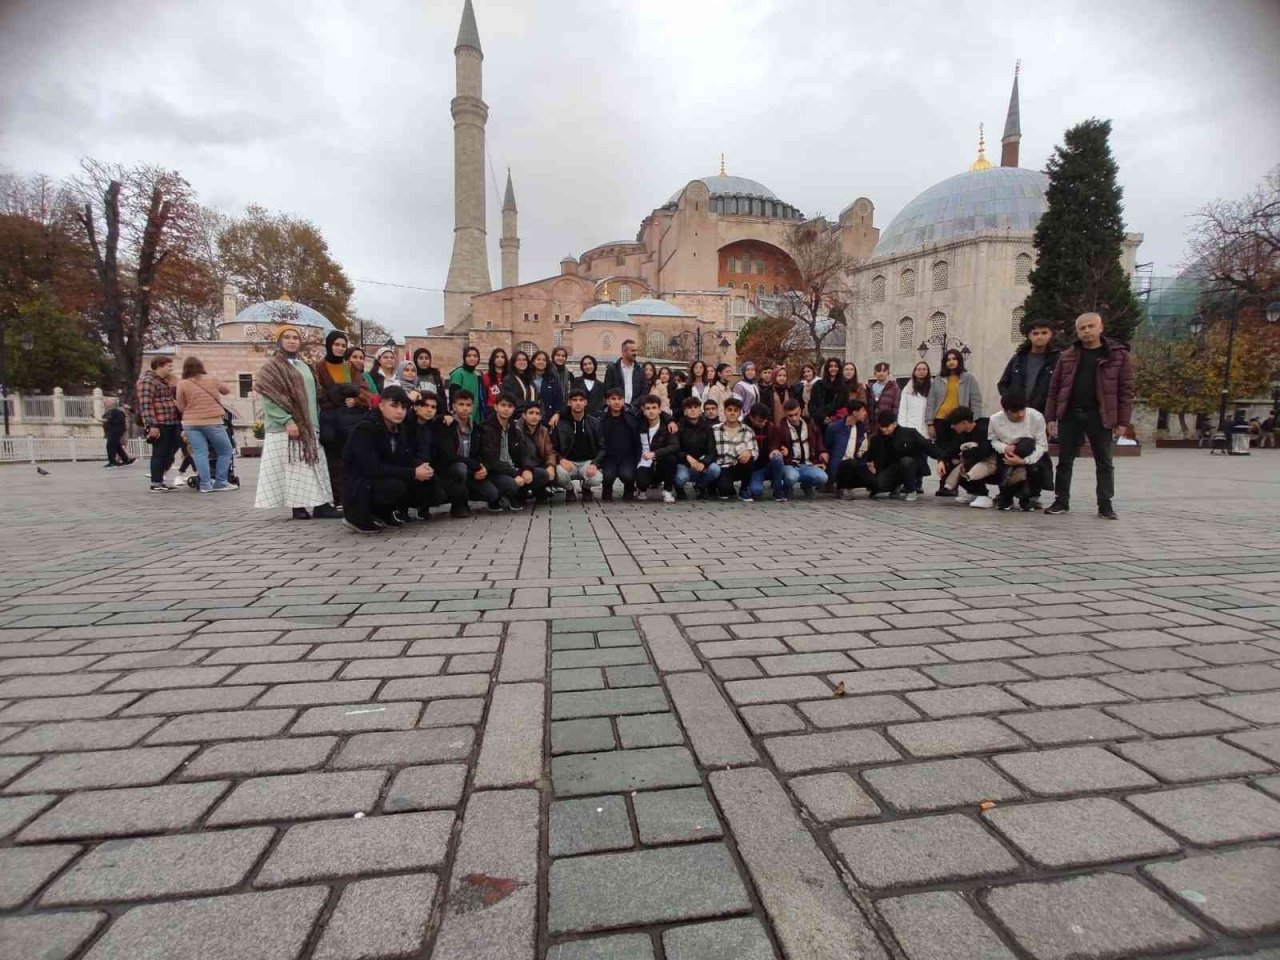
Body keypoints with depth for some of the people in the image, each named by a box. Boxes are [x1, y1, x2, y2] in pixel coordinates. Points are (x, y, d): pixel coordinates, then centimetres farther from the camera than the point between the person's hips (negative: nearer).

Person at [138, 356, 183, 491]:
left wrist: (180, 419, 25)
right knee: (160, 453, -5)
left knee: (169, 453, 12)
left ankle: (160, 479, 22)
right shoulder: (148, 381, -9)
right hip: (160, 424, -9)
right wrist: (151, 425, -23)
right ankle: (156, 484, 1)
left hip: (172, 423, 9)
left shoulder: (164, 381, 21)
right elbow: (146, 405, -18)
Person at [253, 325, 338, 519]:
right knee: (292, 466, -5)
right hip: (285, 427, -7)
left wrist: (315, 422, 12)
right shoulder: (272, 366, -3)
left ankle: (319, 504, 4)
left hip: (308, 425, 7)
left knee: (313, 465, 4)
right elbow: (268, 397, -12)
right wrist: (286, 421, -20)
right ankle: (298, 506, -2)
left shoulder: (303, 366, 18)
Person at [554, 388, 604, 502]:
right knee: (559, 473, -35)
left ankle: (586, 487, 10)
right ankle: (569, 489, 3)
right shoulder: (560, 423, -2)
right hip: (568, 462, -1)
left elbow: (602, 448, 0)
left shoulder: (594, 423, 3)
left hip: (587, 462, 1)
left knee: (597, 479, -31)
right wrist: (561, 459, -21)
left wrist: (594, 463, -18)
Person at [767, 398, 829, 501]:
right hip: (789, 465, -4)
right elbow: (773, 449, -1)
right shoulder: (779, 428, -2)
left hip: (807, 464, 4)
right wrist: (776, 453, -24)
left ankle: (806, 485, 12)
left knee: (822, 478, -25)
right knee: (792, 477, -38)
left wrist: (822, 453, 8)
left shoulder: (809, 423, 10)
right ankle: (787, 488, 2)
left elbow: (818, 440, 25)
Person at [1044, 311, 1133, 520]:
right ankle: (1061, 501, 15)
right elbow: (1054, 388, 7)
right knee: (1064, 461, 6)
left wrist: (1123, 421, -7)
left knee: (1104, 462, 5)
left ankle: (1105, 505, 12)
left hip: (1100, 416, -2)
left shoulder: (1117, 354, 1)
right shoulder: (1067, 356, 7)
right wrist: (1050, 417, 0)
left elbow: (1126, 389, -1)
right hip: (1070, 415, 2)